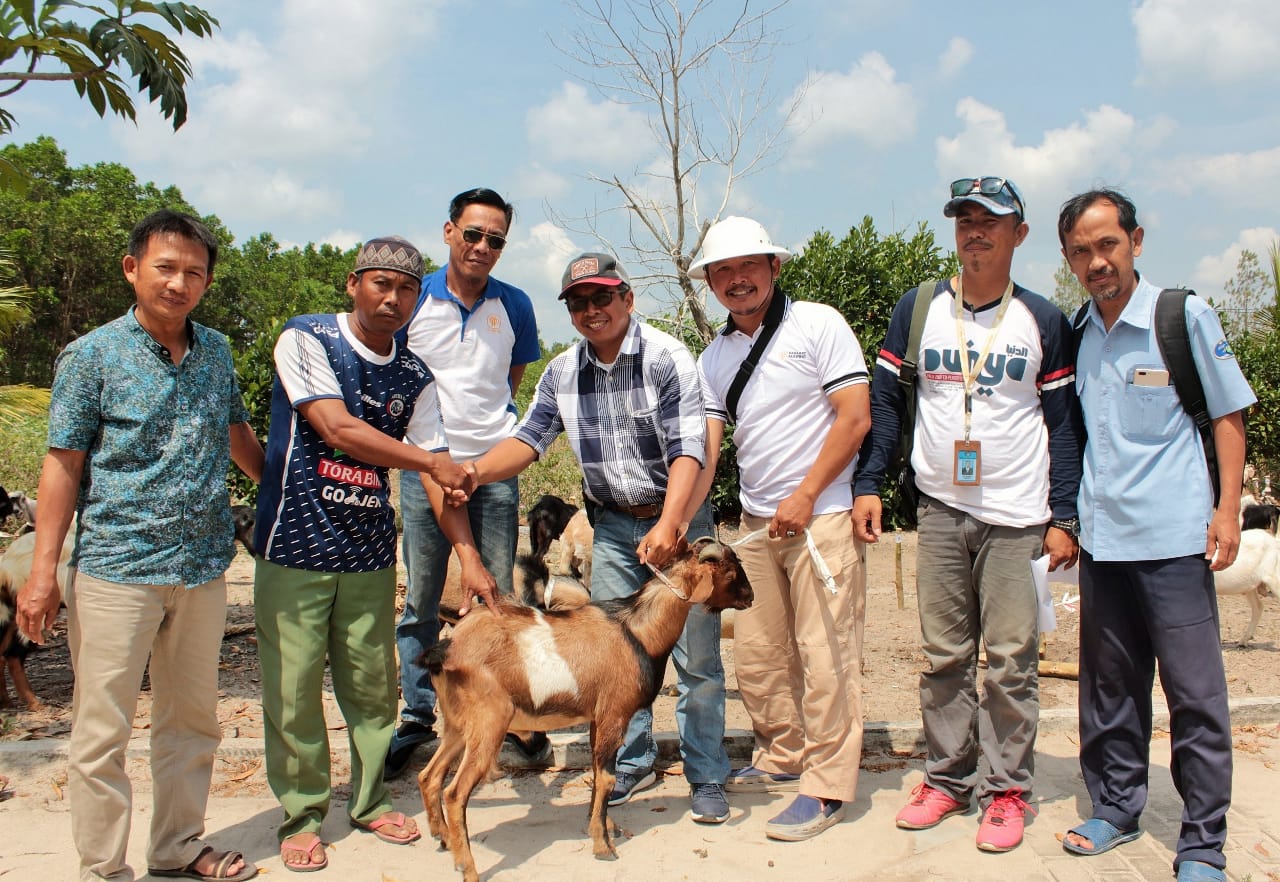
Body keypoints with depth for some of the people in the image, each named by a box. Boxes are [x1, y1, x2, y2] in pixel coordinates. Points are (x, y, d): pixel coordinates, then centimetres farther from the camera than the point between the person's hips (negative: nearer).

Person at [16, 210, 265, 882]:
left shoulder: (216, 351, 7)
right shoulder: (92, 355, -5)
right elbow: (63, 467, -5)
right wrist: (43, 573, -9)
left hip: (202, 568, 5)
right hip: (116, 569, -4)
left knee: (192, 720, 15)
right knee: (102, 730, 3)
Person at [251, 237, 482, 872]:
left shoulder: (415, 378, 5)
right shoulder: (305, 339, -8)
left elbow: (440, 477, 2)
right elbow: (337, 428, -19)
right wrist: (430, 461, -16)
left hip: (370, 551, 4)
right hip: (296, 545, -4)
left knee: (373, 686, 10)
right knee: (293, 688, 3)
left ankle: (369, 800, 29)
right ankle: (300, 815, 21)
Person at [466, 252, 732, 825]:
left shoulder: (666, 359, -15)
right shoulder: (562, 373, 2)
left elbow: (687, 449, -23)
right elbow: (529, 439, 2)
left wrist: (668, 526, -35)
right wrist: (473, 472, -18)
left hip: (678, 519, -5)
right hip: (612, 525, 5)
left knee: (696, 657, 1)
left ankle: (706, 777, 15)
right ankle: (632, 764, 27)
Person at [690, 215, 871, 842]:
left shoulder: (817, 325, -4)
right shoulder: (714, 357, 11)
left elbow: (854, 417, -10)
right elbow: (703, 449, 5)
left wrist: (805, 496, -13)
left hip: (822, 515, -6)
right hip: (755, 521, 6)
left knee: (824, 655, -3)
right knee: (755, 654, 12)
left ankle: (827, 786, 9)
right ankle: (784, 758, 31)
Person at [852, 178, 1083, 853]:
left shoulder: (1044, 321, 2)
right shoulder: (917, 309, 5)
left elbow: (1063, 423, 4)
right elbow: (884, 401, 7)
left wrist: (1063, 517, -3)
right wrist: (868, 485, -2)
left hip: (1017, 516, -1)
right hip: (939, 510, 2)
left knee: (1011, 660, 1)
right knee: (942, 657, 8)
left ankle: (1006, 790, 14)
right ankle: (946, 779, 20)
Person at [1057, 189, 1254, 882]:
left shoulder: (1185, 315, -3)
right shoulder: (1074, 334, 8)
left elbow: (1229, 414, 2)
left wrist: (1228, 509, -5)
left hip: (1173, 537, -4)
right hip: (1100, 537, 4)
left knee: (1195, 691, 1)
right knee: (1108, 684, 13)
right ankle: (1115, 808, 29)